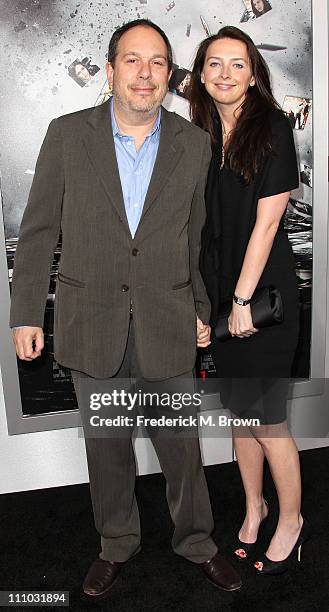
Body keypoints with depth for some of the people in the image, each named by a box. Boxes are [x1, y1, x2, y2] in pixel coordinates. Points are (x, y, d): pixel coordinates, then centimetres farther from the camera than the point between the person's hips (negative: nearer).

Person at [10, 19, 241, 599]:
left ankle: (196, 542, 38)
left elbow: (199, 236, 8)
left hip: (167, 327, 0)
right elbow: (38, 231, 1)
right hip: (92, 326, 0)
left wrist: (201, 310, 10)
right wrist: (27, 313, -1)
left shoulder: (195, 144, 2)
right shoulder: (68, 134, -1)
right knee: (107, 448, 16)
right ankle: (116, 545, 41)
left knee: (182, 447, 12)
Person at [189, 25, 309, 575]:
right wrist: (203, 294, 5)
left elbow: (267, 221, -13)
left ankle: (291, 521, 25)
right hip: (218, 292, 5)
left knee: (263, 415, 1)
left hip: (263, 293, -5)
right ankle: (253, 506, 35)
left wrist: (244, 299, -14)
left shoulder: (272, 128, -7)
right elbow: (200, 223, 10)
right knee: (237, 408, 14)